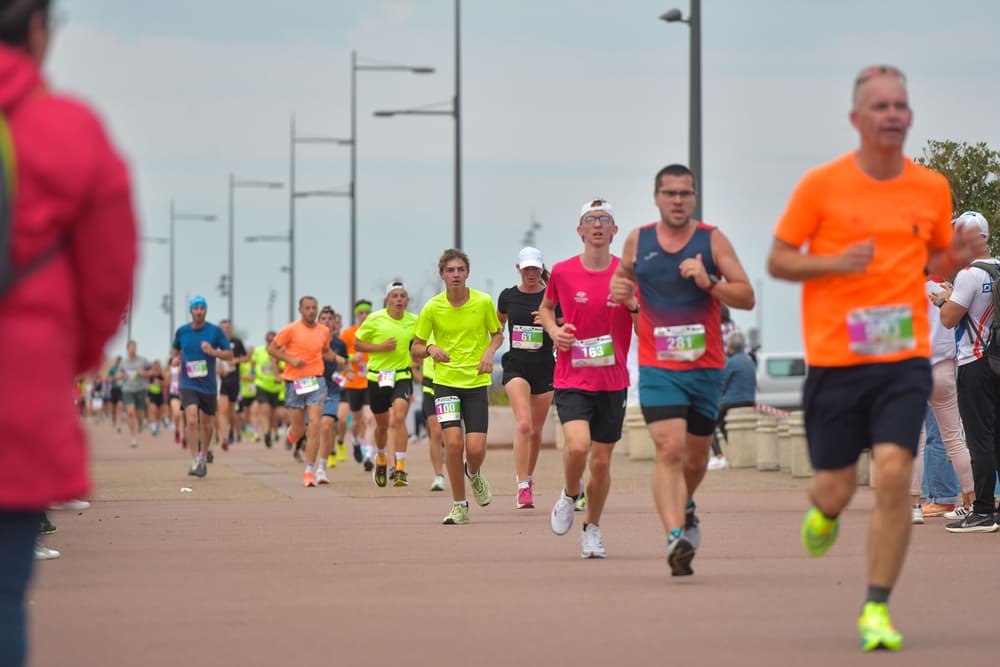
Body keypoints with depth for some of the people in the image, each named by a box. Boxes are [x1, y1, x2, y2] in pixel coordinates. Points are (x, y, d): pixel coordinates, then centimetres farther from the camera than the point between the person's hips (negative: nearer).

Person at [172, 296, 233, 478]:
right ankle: (195, 461, -16)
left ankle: (204, 455, 35)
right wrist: (177, 358, 0)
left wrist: (213, 352, -16)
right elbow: (176, 351, 22)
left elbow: (229, 355, 1)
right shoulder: (181, 331, 3)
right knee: (192, 420, -19)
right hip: (188, 384, -1)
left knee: (207, 424, 11)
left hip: (208, 385, 1)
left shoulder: (215, 331, -2)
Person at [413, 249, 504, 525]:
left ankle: (474, 473, 32)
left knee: (475, 448, -8)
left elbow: (498, 333, 12)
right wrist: (430, 349, -19)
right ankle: (459, 506, 0)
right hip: (445, 381, 0)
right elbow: (415, 350, 4)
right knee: (453, 442, -16)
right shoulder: (432, 307, -4)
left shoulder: (483, 302, -4)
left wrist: (490, 351, -10)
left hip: (477, 382, 0)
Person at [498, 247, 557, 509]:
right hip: (516, 366, -1)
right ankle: (523, 487, -20)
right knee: (523, 424, -19)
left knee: (536, 430, 10)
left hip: (544, 367, 1)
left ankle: (529, 477, 33)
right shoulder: (508, 296, 4)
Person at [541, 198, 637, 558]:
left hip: (613, 382, 1)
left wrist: (635, 306, -16)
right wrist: (554, 330, -1)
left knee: (602, 461, 6)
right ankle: (570, 494, 9)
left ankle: (592, 529, 26)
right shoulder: (562, 271, 0)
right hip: (571, 379, -1)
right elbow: (545, 307, 19)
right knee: (577, 444, -23)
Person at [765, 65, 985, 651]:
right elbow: (777, 260, 3)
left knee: (893, 474, -15)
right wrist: (834, 262, -15)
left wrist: (957, 256, -3)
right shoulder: (821, 184, -3)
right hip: (834, 357, -1)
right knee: (836, 488, 3)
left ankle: (877, 609, -4)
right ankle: (824, 511, 43)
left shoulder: (932, 188, 6)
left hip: (904, 358, 1)